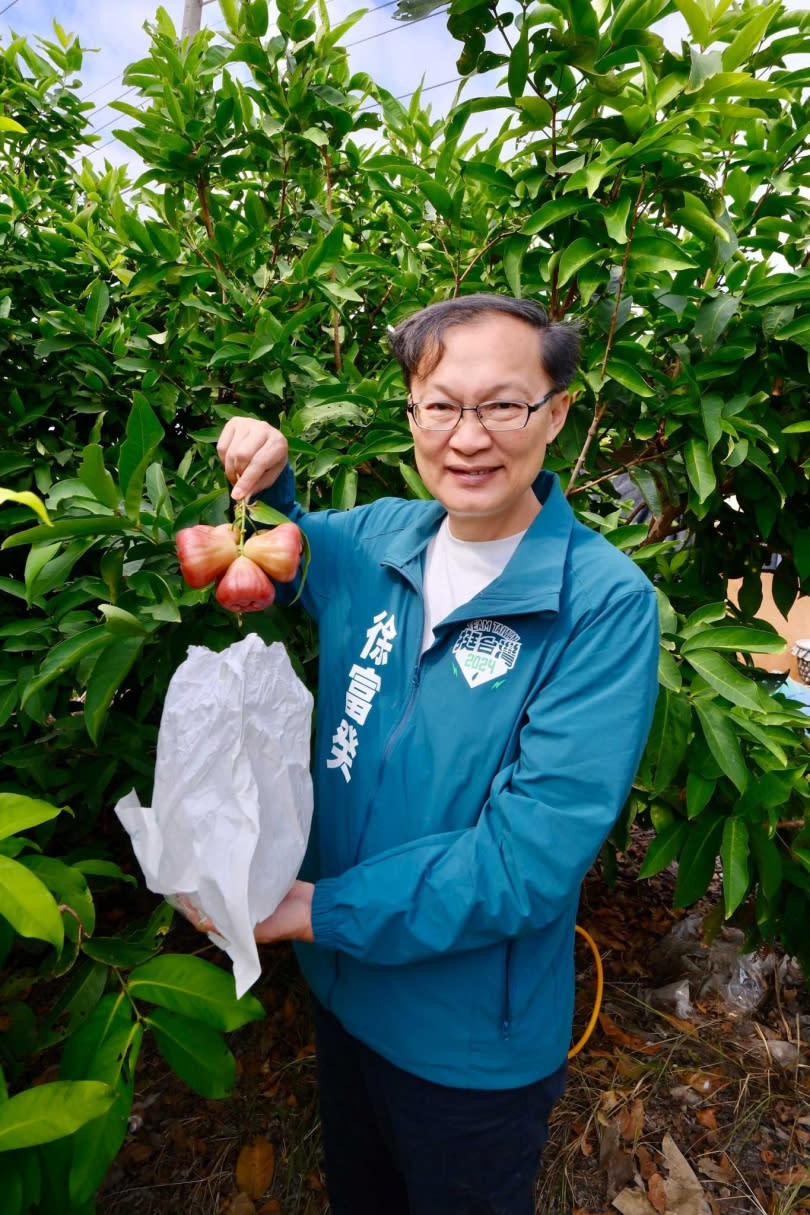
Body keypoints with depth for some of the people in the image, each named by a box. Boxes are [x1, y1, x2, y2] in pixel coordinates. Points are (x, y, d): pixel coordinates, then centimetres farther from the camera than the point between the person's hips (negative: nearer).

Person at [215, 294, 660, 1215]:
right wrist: (262, 478, -10)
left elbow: (531, 856, -27)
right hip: (339, 982, 5)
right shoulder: (373, 539, -9)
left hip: (472, 1042, -4)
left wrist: (324, 910, -23)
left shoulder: (605, 604, -25)